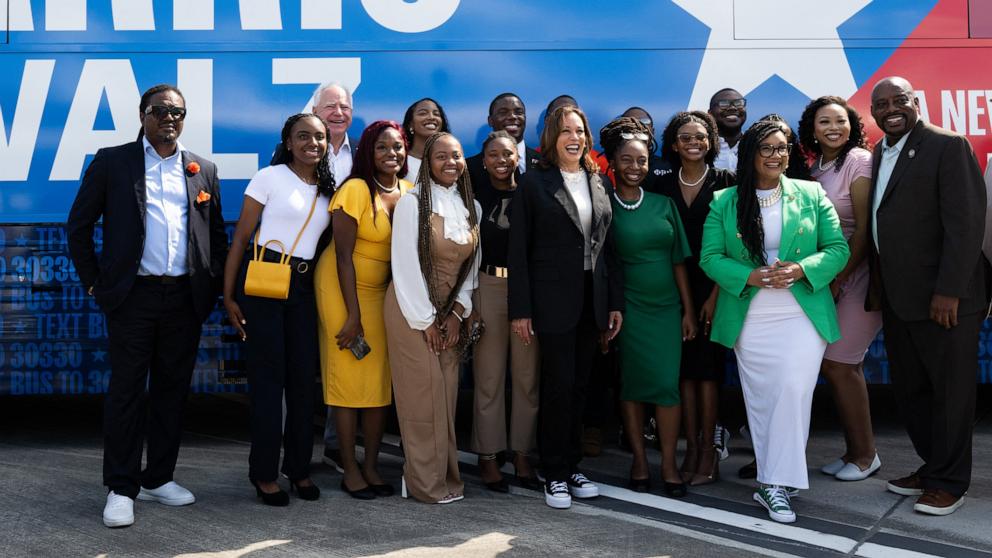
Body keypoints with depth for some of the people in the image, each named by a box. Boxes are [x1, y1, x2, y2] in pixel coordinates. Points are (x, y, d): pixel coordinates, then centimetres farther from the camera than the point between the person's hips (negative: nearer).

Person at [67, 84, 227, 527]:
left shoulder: (203, 170, 12)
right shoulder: (111, 162, 4)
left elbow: (217, 233, 16)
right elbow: (79, 224, 6)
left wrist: (214, 285, 7)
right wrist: (93, 281, 2)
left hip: (185, 297, 3)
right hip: (132, 295, -3)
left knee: (172, 390, 9)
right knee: (126, 391, 0)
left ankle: (158, 478, 21)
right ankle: (121, 489, 8)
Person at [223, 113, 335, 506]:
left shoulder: (328, 189, 12)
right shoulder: (269, 177, -3)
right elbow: (241, 237, -4)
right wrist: (229, 296, -9)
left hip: (304, 287, 5)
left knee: (304, 376, 7)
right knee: (268, 376, -1)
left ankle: (299, 467, 20)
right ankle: (265, 472, 11)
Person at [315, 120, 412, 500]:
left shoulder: (410, 192, 0)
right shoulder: (355, 190, -14)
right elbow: (343, 255, -14)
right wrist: (353, 314, -15)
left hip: (382, 292, 5)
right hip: (343, 288, -5)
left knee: (381, 379, 4)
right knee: (348, 376, 0)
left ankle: (371, 465, 15)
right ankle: (350, 469, 9)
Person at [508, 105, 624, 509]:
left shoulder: (597, 183, 11)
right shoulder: (535, 182, -3)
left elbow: (609, 246, 12)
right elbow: (518, 249, -5)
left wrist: (615, 302, 7)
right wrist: (520, 309, -10)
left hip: (592, 299, 4)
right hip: (553, 299, -4)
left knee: (579, 385, 10)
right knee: (559, 385, -2)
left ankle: (573, 466, 21)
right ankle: (555, 474, 10)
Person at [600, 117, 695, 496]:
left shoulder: (663, 204, 6)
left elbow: (678, 261, 8)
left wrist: (689, 310, 6)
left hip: (667, 307, 2)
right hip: (627, 306, -2)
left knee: (667, 383, -2)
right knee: (632, 382, 3)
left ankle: (669, 464, 8)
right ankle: (639, 459, 15)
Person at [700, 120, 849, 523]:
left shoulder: (811, 195, 4)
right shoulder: (724, 202, 4)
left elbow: (838, 249, 1)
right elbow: (710, 257, 0)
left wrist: (800, 270, -17)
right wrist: (749, 277, -17)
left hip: (802, 315, -1)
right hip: (748, 320, 1)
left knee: (793, 391, -12)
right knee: (759, 399, 6)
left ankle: (775, 485, -5)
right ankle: (773, 482, 17)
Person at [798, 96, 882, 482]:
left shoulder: (859, 161, -12)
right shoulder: (816, 167, 9)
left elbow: (864, 229, -14)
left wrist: (840, 280, -13)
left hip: (859, 273, -7)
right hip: (830, 276, 7)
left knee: (838, 363, -6)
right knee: (832, 364, 8)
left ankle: (866, 455, 9)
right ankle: (854, 450, 21)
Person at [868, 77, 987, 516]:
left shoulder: (947, 146, -9)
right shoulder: (879, 154, 13)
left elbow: (966, 221, -15)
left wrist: (949, 291, -20)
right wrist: (877, 284, 9)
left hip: (944, 298, -7)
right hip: (898, 299, 7)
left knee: (950, 391, 5)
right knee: (910, 390, 14)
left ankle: (948, 483, 17)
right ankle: (931, 467, 28)